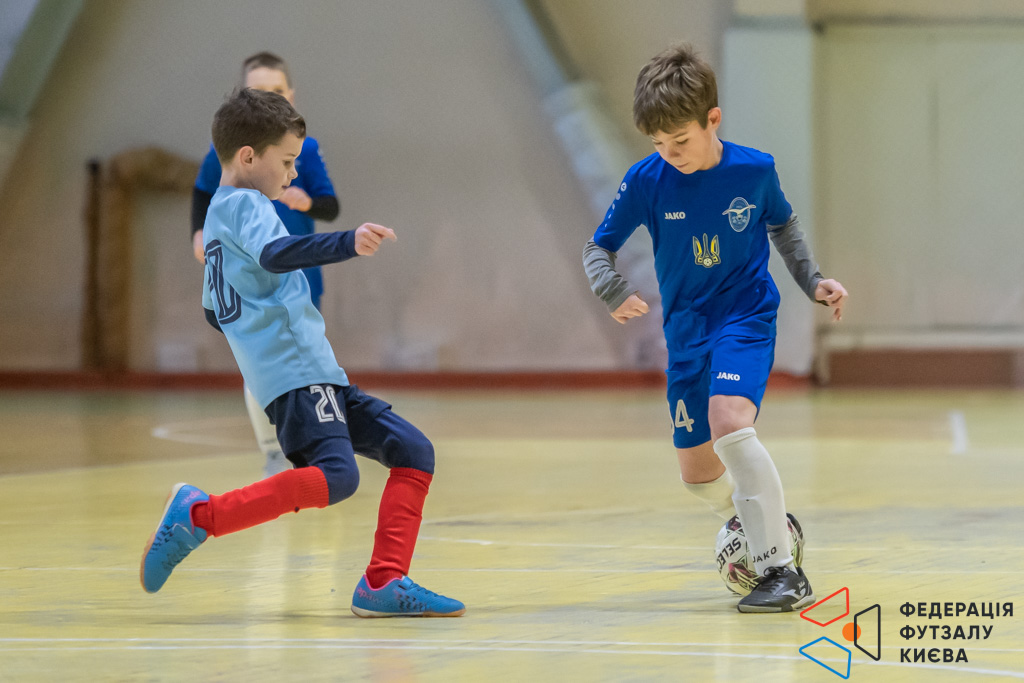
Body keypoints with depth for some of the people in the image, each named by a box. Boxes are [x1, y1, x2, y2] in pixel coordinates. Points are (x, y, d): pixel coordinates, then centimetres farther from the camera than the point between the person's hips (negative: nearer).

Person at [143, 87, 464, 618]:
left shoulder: (219, 214, 25)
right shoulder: (245, 205, -6)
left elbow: (215, 311, 34)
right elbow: (274, 254, -30)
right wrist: (348, 243, -42)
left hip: (318, 375, 10)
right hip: (295, 372, -10)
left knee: (413, 451, 6)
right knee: (335, 476, -29)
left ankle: (384, 583, 0)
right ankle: (199, 516, -20)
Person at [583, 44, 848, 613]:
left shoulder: (755, 170, -10)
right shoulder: (646, 181, -10)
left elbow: (783, 225, 12)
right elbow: (599, 248, 0)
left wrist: (813, 280, 5)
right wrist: (614, 291, -19)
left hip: (747, 315, -4)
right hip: (687, 331, 4)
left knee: (729, 423, -29)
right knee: (697, 471, 7)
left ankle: (783, 570, -24)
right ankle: (753, 522, 41)